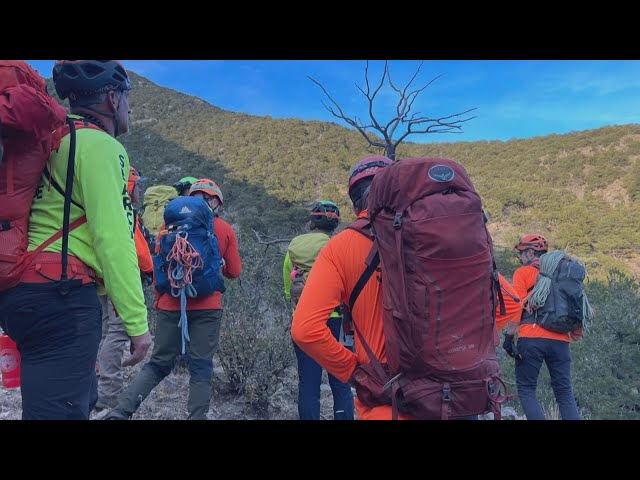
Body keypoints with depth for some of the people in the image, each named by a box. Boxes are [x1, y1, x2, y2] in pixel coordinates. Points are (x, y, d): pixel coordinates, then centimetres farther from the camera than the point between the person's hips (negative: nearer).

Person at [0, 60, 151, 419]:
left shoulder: (58, 143, 20)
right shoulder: (100, 145, -9)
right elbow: (113, 239, -18)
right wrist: (137, 321, -16)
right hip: (63, 296, -10)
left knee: (80, 399, 21)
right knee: (63, 409, -5)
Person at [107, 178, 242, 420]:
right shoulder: (225, 230, 2)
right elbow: (233, 272, 5)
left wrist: (159, 299, 19)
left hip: (170, 305, 2)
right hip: (207, 307, -2)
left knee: (159, 364, 13)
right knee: (201, 366, 5)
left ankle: (121, 411, 4)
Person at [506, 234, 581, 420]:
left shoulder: (523, 272, 2)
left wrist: (508, 337, -7)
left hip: (532, 338, -5)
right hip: (560, 339, 5)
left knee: (526, 389, 4)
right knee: (564, 391, 11)